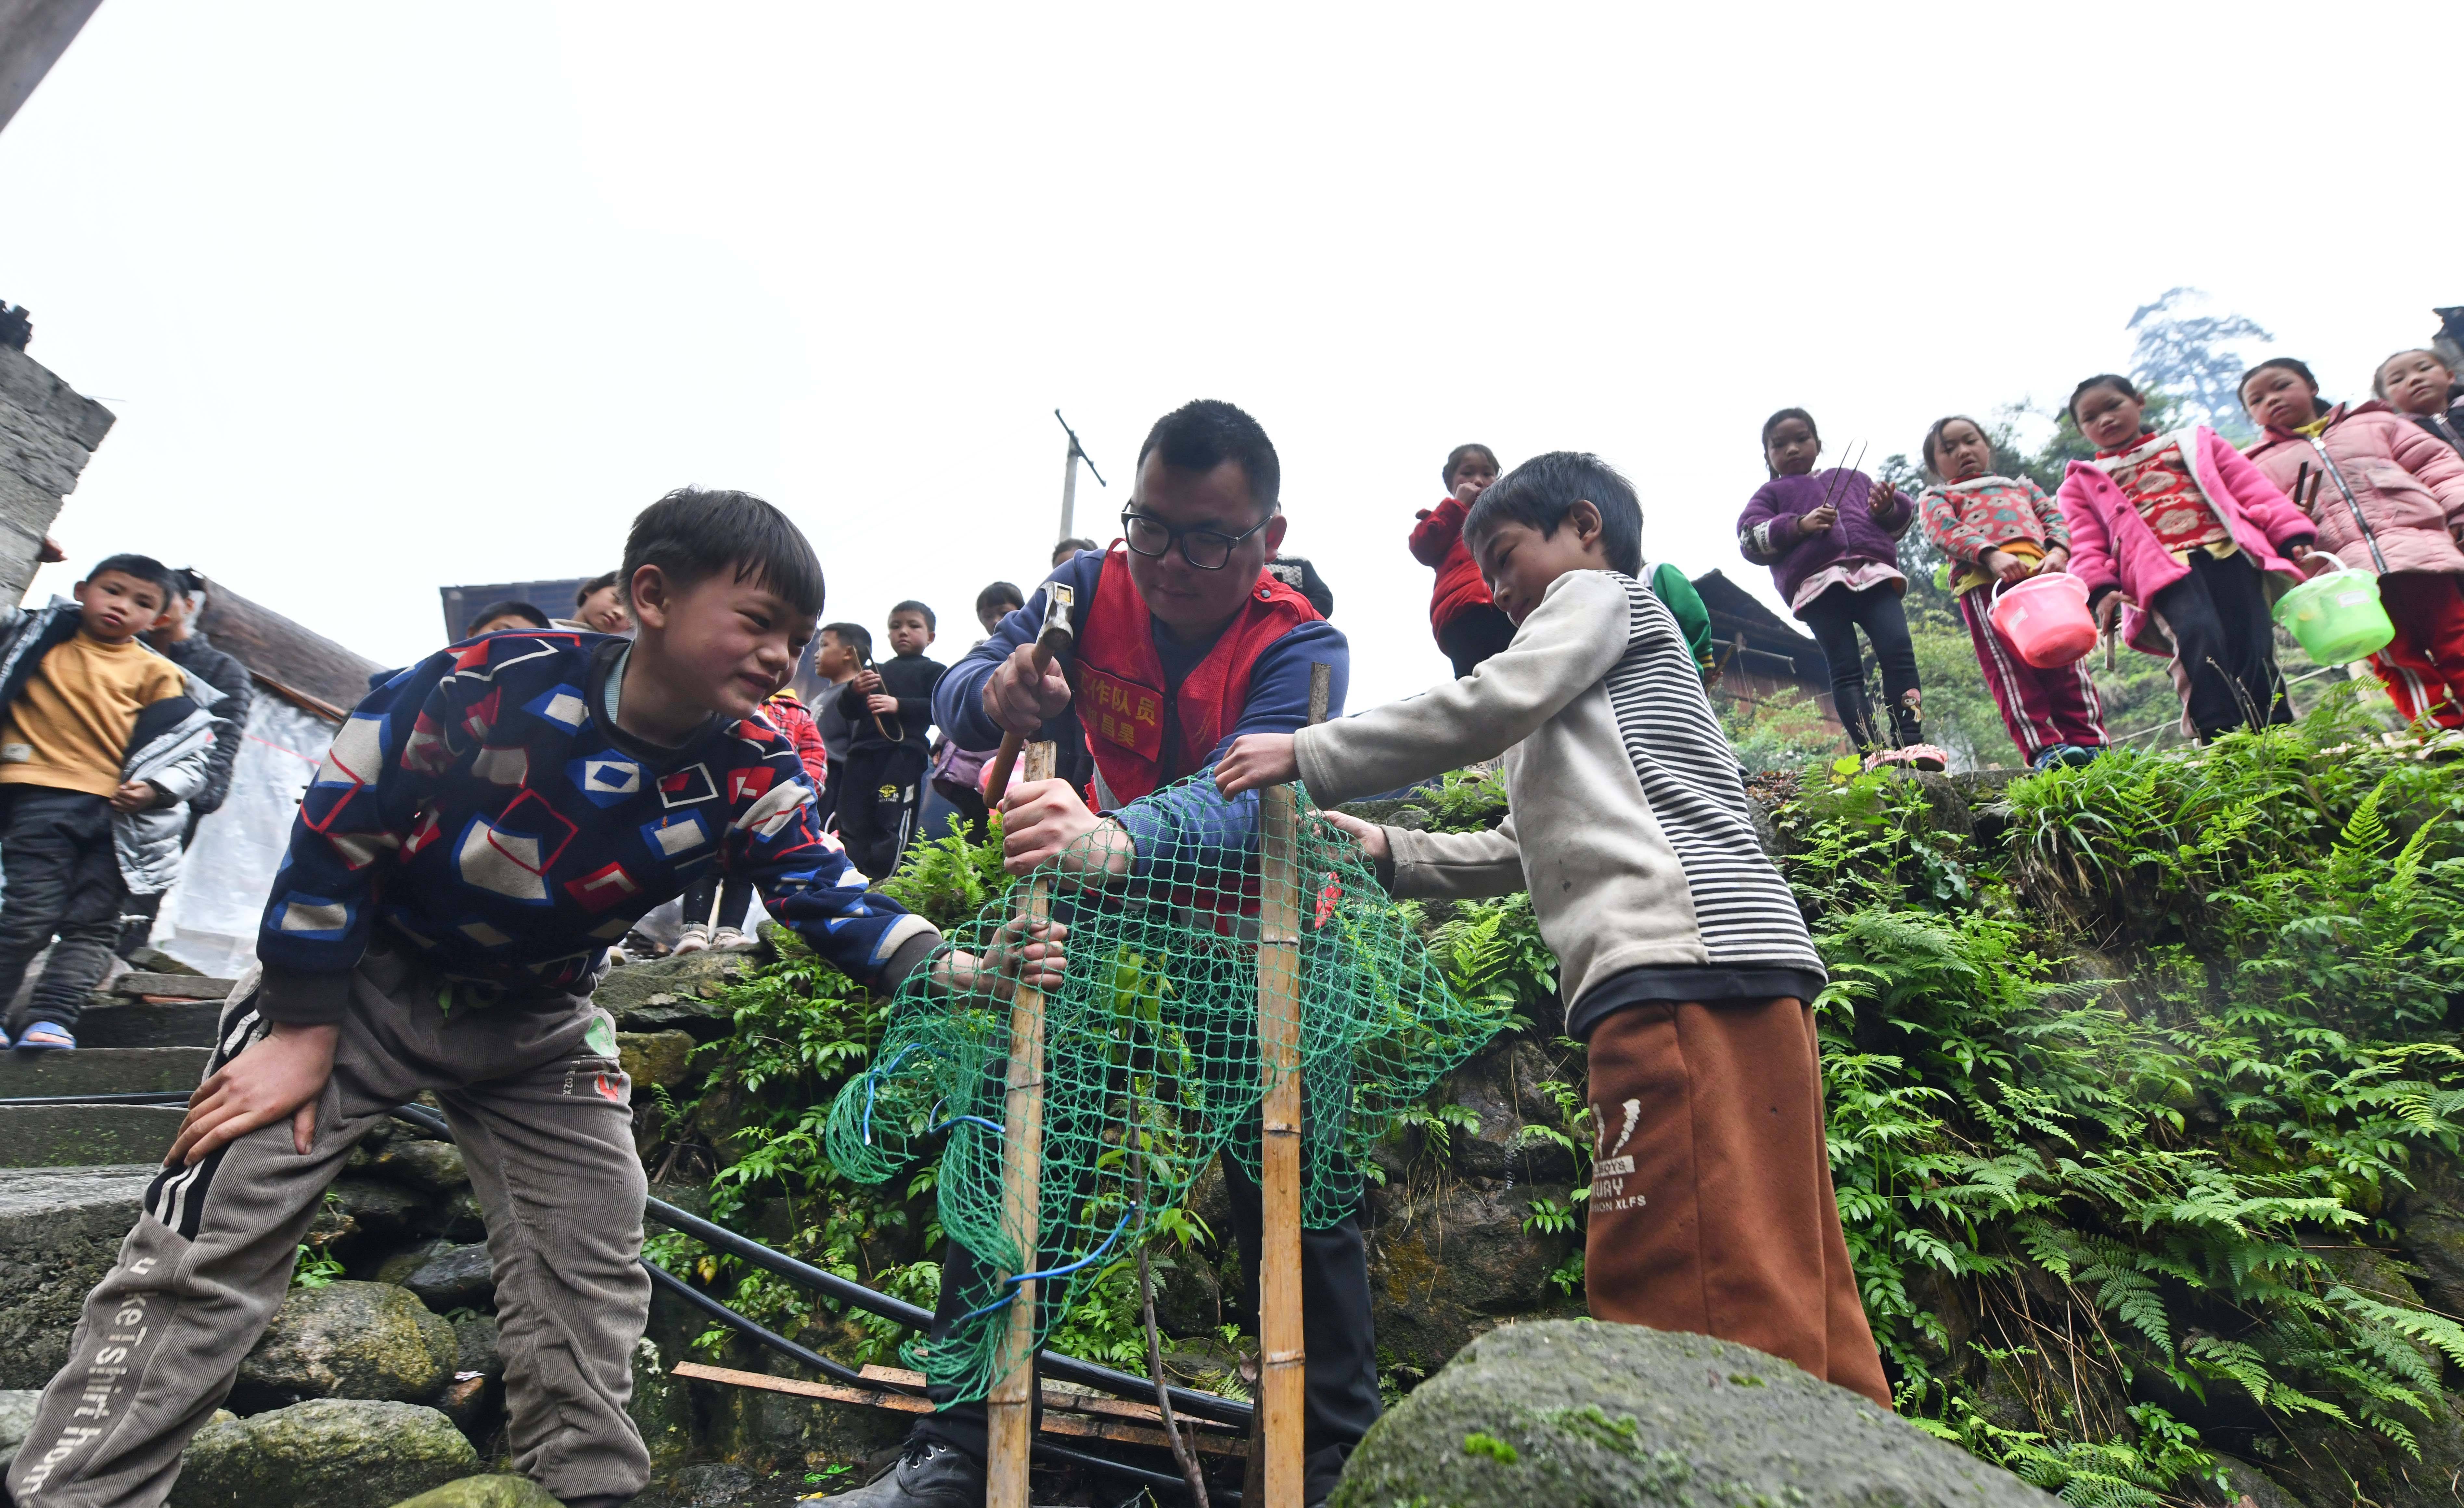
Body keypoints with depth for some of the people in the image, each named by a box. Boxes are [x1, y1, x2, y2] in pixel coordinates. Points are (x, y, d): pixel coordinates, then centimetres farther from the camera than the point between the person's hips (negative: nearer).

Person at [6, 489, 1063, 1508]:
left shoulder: (753, 777, -18)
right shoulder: (494, 686, -27)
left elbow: (830, 896, -23)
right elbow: (337, 828, -17)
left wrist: (955, 971, -42)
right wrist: (300, 1029, -13)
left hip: (535, 1030, 3)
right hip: (360, 980, -3)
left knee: (590, 1297, 2)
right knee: (203, 1261, -6)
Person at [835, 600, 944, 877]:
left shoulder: (933, 671, 13)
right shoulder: (876, 672, 29)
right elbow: (847, 712, 22)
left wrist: (899, 706, -16)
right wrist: (854, 691, -1)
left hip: (904, 752, -6)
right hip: (863, 752, 6)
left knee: (891, 823, -15)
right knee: (852, 823, 0)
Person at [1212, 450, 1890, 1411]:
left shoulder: (1603, 592, 10)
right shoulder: (1564, 717, 36)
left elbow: (1491, 703, -6)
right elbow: (1517, 853, 32)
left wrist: (1306, 757, -1)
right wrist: (1387, 852, 22)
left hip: (1686, 959, -10)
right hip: (1679, 974, 10)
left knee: (1692, 1290, -16)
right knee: (1777, 1284, 6)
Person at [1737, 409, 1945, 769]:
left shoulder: (1853, 479, 33)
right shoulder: (1772, 494, 26)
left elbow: (1904, 514, 28)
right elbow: (1750, 539, 8)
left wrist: (1889, 507, 3)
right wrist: (1799, 525, -7)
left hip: (1874, 573, 2)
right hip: (1818, 583, -2)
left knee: (1899, 651, -18)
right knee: (1846, 669, -13)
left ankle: (1911, 743, -23)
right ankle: (1874, 752, -23)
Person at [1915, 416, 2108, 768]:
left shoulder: (2021, 486, 36)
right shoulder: (1936, 498, 21)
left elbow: (2053, 517, 21)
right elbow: (1946, 532, 0)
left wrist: (2058, 551, -3)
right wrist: (1992, 555, -19)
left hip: (2043, 572, 4)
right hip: (1984, 581, -4)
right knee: (2008, 663, -15)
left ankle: (2087, 739, -7)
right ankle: (2042, 747, -21)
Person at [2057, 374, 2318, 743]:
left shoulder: (2194, 444, 28)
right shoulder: (2085, 483, 25)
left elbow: (2251, 487, 19)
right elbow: (2088, 548, 14)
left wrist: (2293, 536, 5)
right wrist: (2099, 590, -6)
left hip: (2229, 551, 2)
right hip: (2163, 569, -2)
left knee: (2254, 644, -15)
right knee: (2199, 634, -30)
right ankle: (2221, 741, -35)